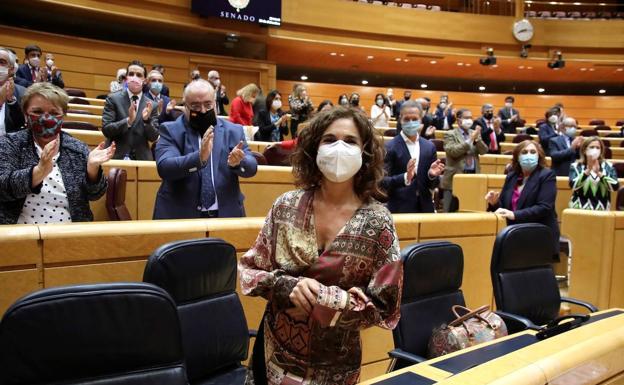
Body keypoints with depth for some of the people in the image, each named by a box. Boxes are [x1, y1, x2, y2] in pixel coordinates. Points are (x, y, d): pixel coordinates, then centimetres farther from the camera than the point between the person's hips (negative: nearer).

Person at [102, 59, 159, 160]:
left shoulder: (151, 105, 6)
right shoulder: (113, 99, 2)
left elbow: (154, 137, 2)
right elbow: (106, 129, -6)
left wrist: (147, 120, -16)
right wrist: (128, 120, -20)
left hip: (141, 158, 2)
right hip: (115, 156, -2)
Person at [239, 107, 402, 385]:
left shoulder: (377, 220, -13)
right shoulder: (287, 206, -7)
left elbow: (384, 305, -9)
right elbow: (249, 269, -2)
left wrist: (321, 304, -21)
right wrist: (288, 286, -21)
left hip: (336, 362, -1)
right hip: (278, 350, 2)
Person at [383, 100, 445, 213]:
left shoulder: (429, 146, 6)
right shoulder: (390, 147, -8)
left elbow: (432, 185, 8)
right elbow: (383, 182, -13)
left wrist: (432, 175, -12)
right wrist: (405, 177, -27)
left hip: (424, 208, 4)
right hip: (399, 209, -4)